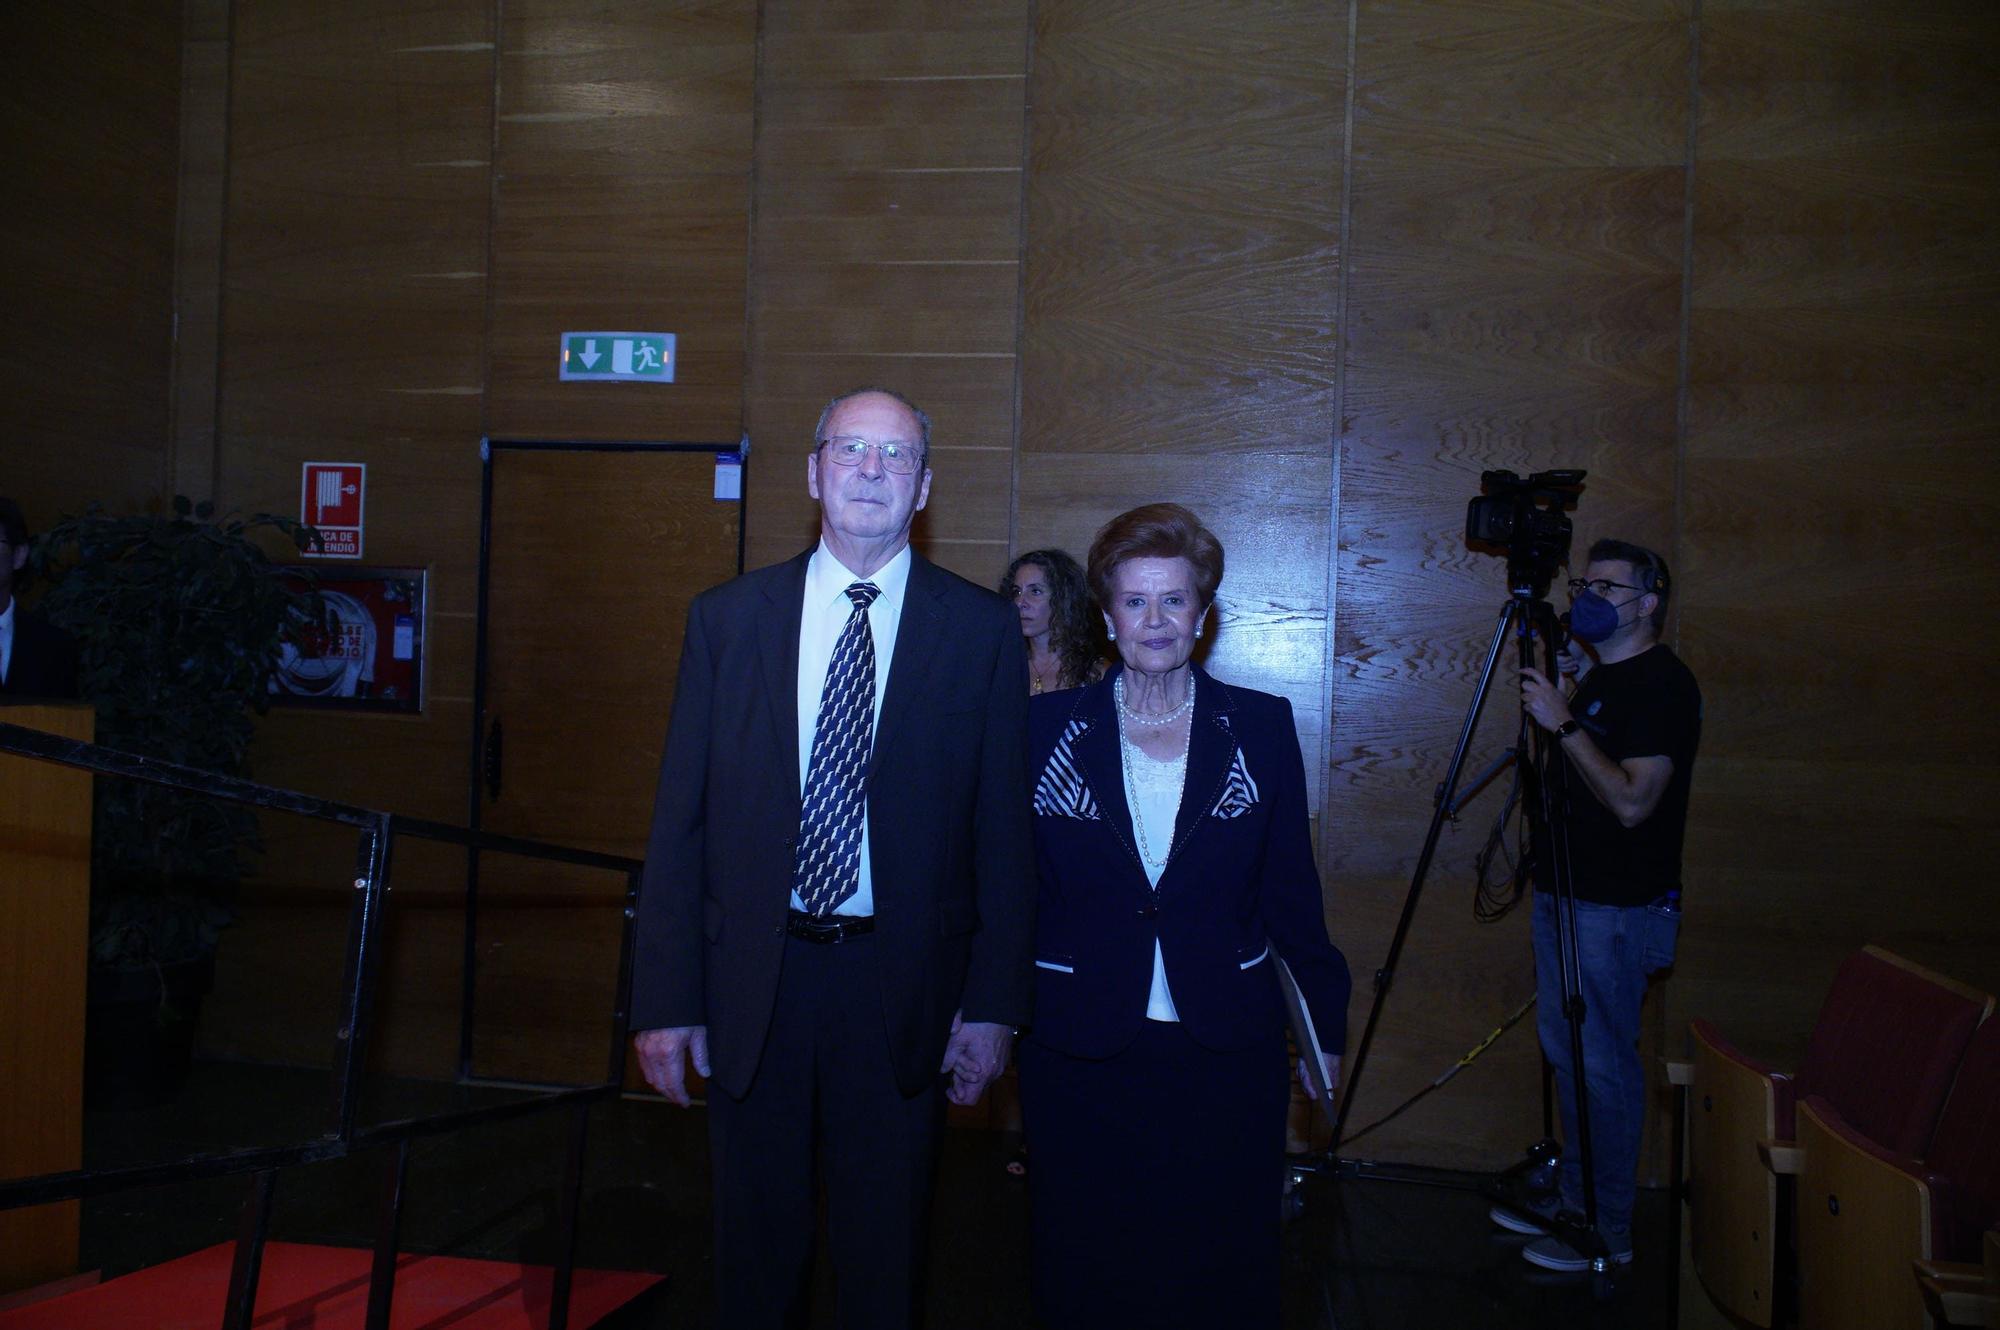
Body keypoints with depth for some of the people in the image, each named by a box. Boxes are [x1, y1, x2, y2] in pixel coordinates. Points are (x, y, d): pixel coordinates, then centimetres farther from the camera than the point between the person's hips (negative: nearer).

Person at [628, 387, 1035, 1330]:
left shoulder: (982, 630, -2)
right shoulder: (725, 618, 2)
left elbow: (1003, 828, -1)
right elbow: (679, 822, 1)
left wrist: (994, 1004, -4)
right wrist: (666, 1002, -2)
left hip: (902, 986, -1)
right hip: (753, 981, 1)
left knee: (885, 1253, 15)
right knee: (756, 1246, 16)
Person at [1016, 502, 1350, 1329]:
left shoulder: (1260, 727, 1)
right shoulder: (1049, 728, 0)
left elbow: (1291, 886, 5)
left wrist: (1325, 1015, 6)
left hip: (1227, 1050, 0)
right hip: (1080, 1051, 0)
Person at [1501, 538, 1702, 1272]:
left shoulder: (1662, 682, -15)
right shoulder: (1599, 674, 13)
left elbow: (1632, 800, -24)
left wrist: (1564, 722, -23)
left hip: (1617, 908, -9)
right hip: (1563, 894, 9)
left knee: (1603, 1065, -2)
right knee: (1564, 1051, 16)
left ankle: (1607, 1230, 11)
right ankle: (1571, 1196, 30)